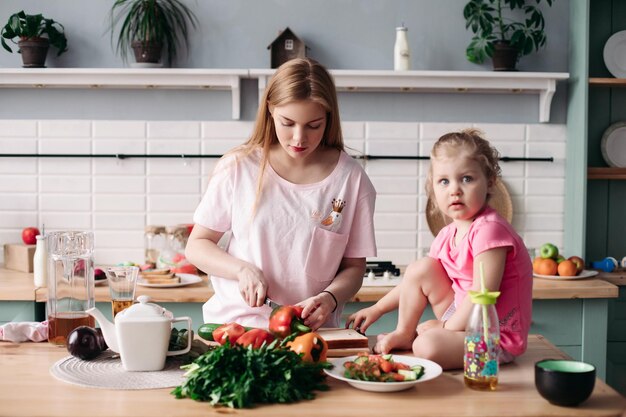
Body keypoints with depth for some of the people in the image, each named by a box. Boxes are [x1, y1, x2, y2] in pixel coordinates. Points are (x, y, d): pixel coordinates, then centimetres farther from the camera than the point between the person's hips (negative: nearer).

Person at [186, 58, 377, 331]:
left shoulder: (351, 179, 2)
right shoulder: (237, 167, 1)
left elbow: (354, 267, 8)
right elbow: (196, 246, 8)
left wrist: (329, 299, -13)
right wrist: (243, 269, -10)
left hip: (310, 331, 1)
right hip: (235, 323, 0)